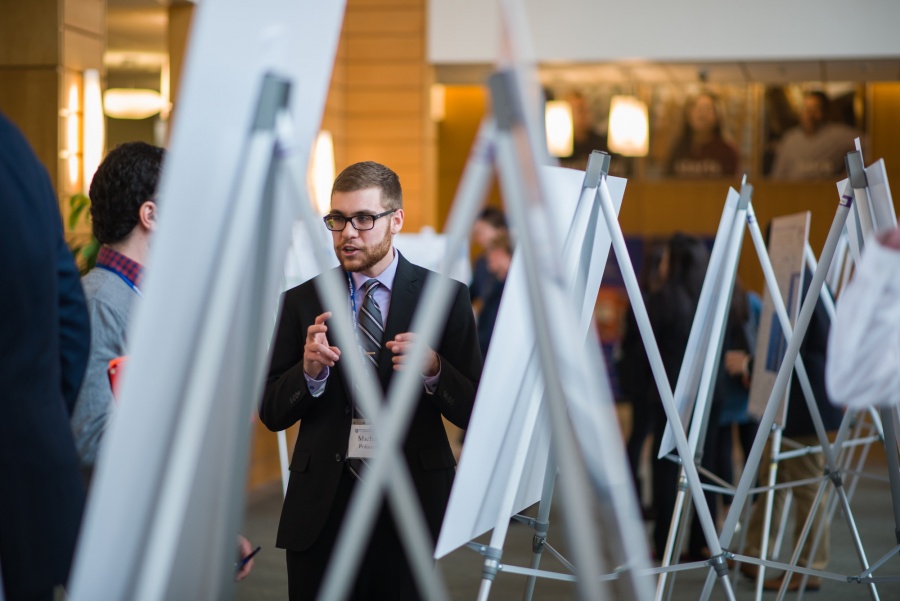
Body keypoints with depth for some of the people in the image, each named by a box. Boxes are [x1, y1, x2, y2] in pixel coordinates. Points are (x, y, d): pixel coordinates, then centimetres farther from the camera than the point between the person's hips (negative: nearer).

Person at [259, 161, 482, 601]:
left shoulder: (446, 297, -1)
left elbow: (473, 412, -3)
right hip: (322, 509, 2)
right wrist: (310, 371, -16)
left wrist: (433, 370, -22)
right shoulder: (301, 302, 5)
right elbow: (271, 414, 3)